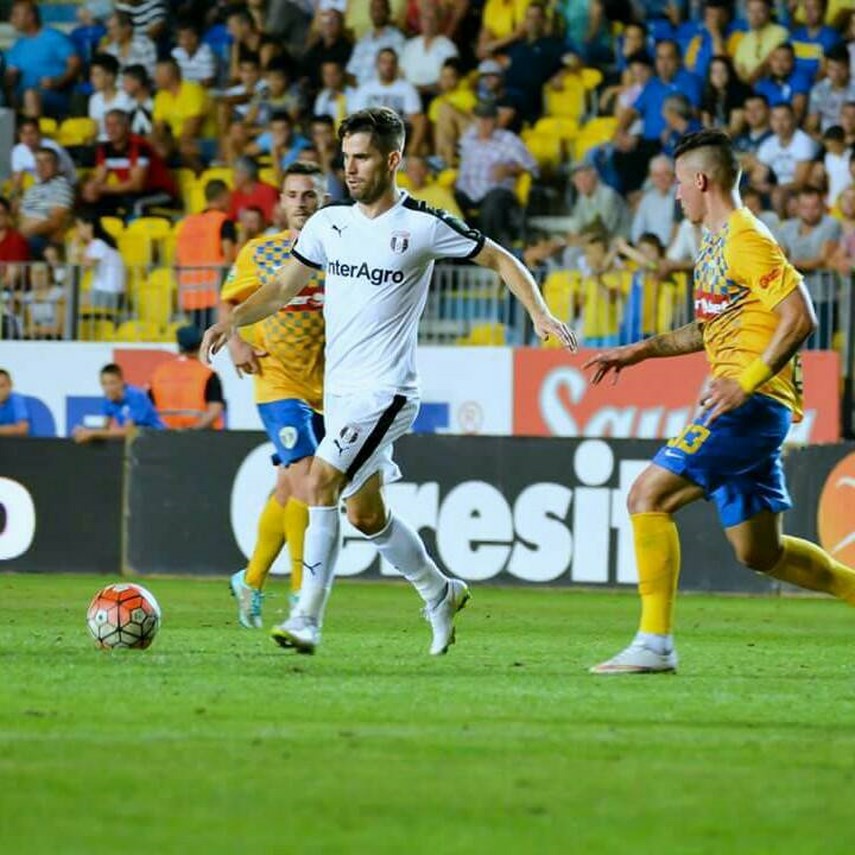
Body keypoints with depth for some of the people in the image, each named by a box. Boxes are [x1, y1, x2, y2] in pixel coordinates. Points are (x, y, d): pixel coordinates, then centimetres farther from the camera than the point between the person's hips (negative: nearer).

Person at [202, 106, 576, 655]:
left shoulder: (424, 226, -8)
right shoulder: (329, 223, 6)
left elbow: (500, 261, 2)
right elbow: (282, 288, 13)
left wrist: (540, 314, -11)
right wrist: (234, 320, -3)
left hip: (386, 389, -7)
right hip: (339, 388, 7)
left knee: (321, 483, -22)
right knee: (365, 513, 14)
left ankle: (308, 619, -20)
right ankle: (440, 594, 36)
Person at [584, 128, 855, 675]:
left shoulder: (747, 240, -12)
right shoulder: (717, 243, 19)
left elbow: (801, 318, -20)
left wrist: (746, 380, -26)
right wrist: (641, 351, 23)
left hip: (753, 404, -10)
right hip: (743, 409, 10)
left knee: (649, 496, -15)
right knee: (760, 553, 13)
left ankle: (655, 645, -15)